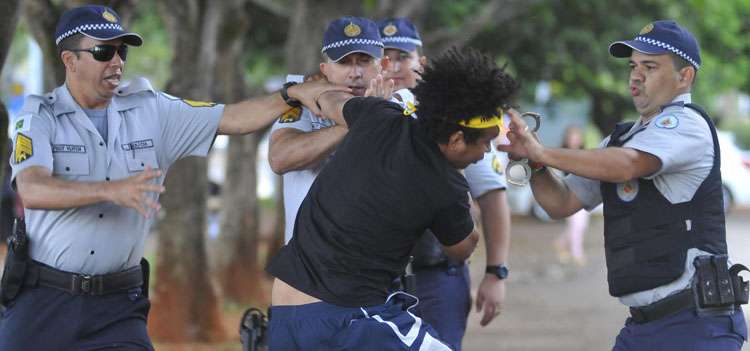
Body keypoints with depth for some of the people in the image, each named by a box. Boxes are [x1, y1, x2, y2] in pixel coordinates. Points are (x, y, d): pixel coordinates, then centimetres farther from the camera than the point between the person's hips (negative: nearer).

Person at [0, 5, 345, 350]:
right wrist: (112, 191, -35)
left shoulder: (151, 111, 7)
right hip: (44, 296, -2)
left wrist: (294, 94, -11)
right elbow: (31, 190, -22)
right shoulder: (39, 118, -4)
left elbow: (233, 118, 4)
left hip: (118, 303, 2)